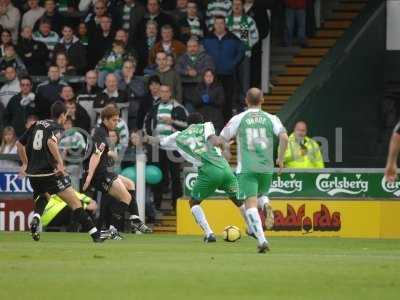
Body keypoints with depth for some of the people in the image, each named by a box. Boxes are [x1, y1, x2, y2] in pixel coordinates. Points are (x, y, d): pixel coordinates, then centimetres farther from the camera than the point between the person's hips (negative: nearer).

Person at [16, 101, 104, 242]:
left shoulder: (37, 124, 15)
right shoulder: (56, 127, -5)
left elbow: (19, 143, 21)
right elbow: (51, 142, -27)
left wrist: (25, 164, 31)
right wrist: (60, 162, -24)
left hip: (33, 174, 7)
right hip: (48, 172, -7)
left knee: (44, 197, 35)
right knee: (75, 203, -6)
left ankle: (35, 219, 7)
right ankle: (95, 234, -12)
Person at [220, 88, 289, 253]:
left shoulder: (239, 119, 3)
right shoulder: (271, 119, 6)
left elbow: (221, 140, 4)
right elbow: (284, 137, -8)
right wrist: (280, 159, 4)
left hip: (246, 168, -3)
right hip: (266, 168, 3)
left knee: (250, 204, -7)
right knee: (261, 195, 27)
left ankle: (262, 239, -25)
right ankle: (265, 204, -10)